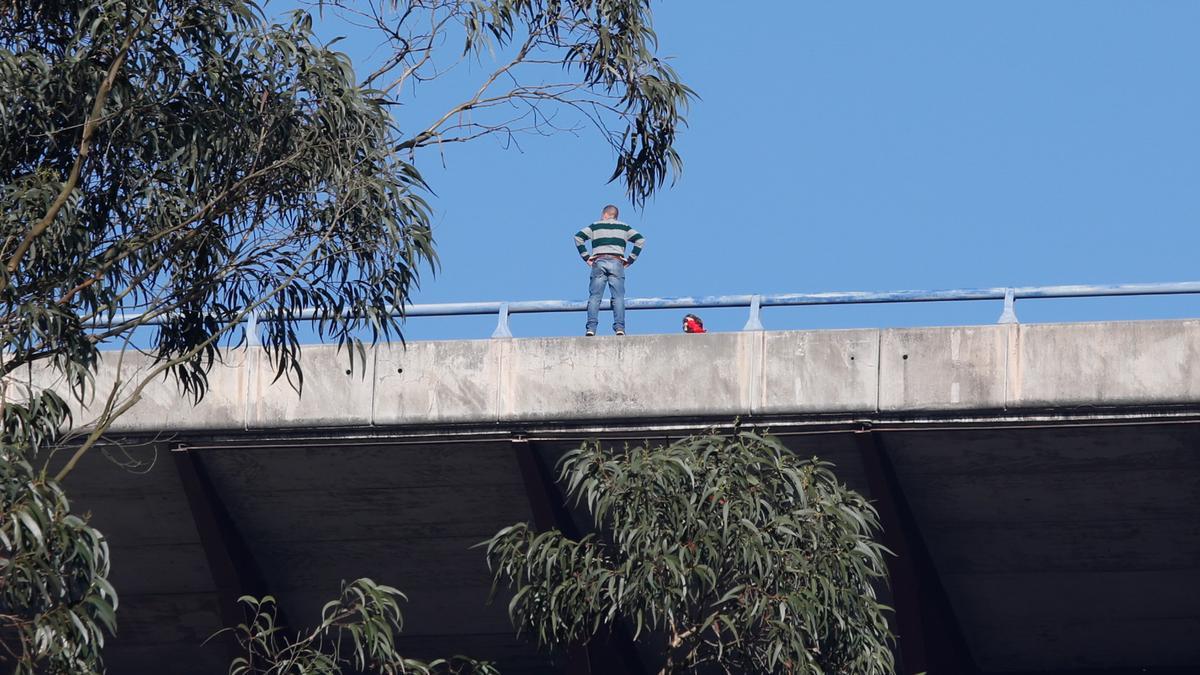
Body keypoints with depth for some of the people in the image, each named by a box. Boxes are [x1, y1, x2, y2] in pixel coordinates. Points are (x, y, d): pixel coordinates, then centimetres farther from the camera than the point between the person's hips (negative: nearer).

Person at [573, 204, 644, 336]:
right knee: (618, 297, -5)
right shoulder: (624, 227, 19)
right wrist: (630, 259, 7)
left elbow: (578, 237, 5)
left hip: (599, 262, 0)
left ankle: (591, 328, -17)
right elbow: (640, 240, 9)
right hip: (616, 262, 0)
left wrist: (586, 257, 5)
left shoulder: (595, 226, 16)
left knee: (594, 296, -4)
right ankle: (619, 327, -19)